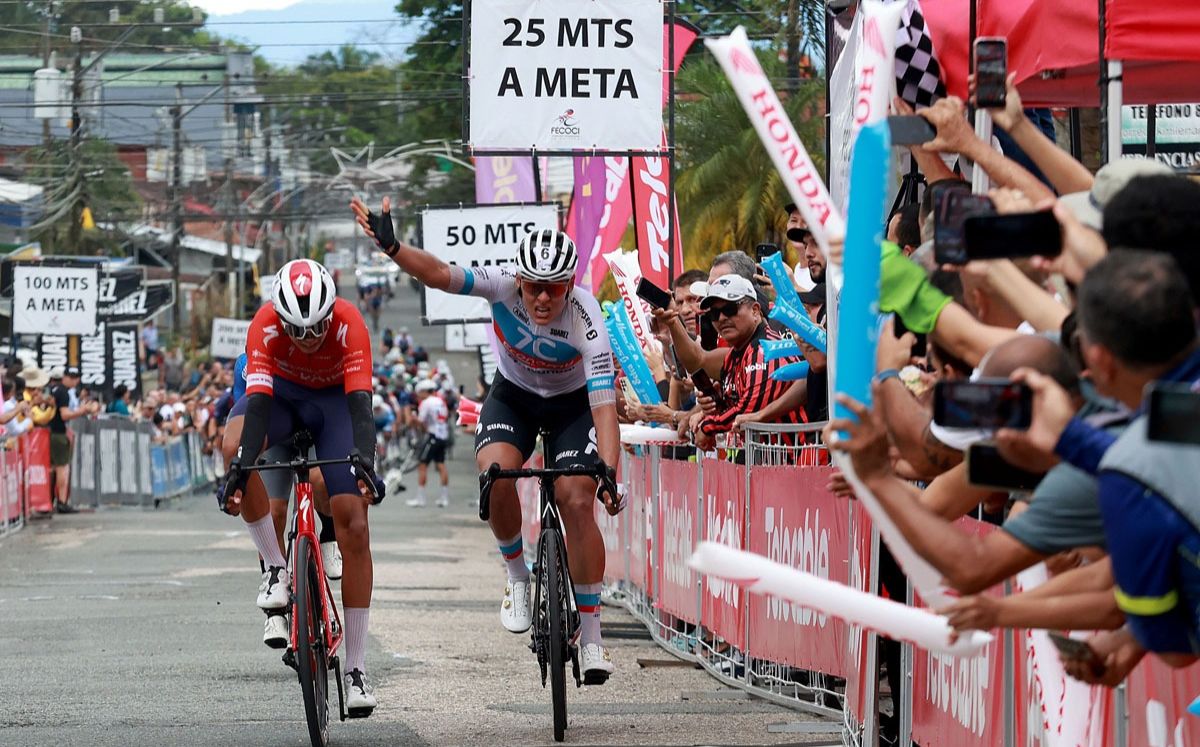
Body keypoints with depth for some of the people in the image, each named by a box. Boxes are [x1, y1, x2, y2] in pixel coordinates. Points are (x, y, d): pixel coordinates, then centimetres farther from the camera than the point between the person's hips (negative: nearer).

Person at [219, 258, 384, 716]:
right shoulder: (266, 326, -31)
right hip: (280, 390, 0)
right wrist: (239, 469, -52)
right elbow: (258, 403, -39)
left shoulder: (349, 325, -33)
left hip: (334, 398, 0)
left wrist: (366, 465, -54)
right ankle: (275, 567, -19)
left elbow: (360, 404, -39)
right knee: (234, 446, -36)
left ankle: (356, 669, -7)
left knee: (354, 527, -12)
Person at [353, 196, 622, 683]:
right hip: (513, 394, 2)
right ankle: (517, 579, -4)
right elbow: (441, 276, -37)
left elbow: (604, 405, -37)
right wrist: (392, 247, -56)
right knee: (495, 471, -28)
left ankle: (591, 637, -7)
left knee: (577, 501, -19)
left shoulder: (585, 319, -32)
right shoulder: (505, 284, -27)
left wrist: (609, 474, -48)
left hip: (571, 402, -2)